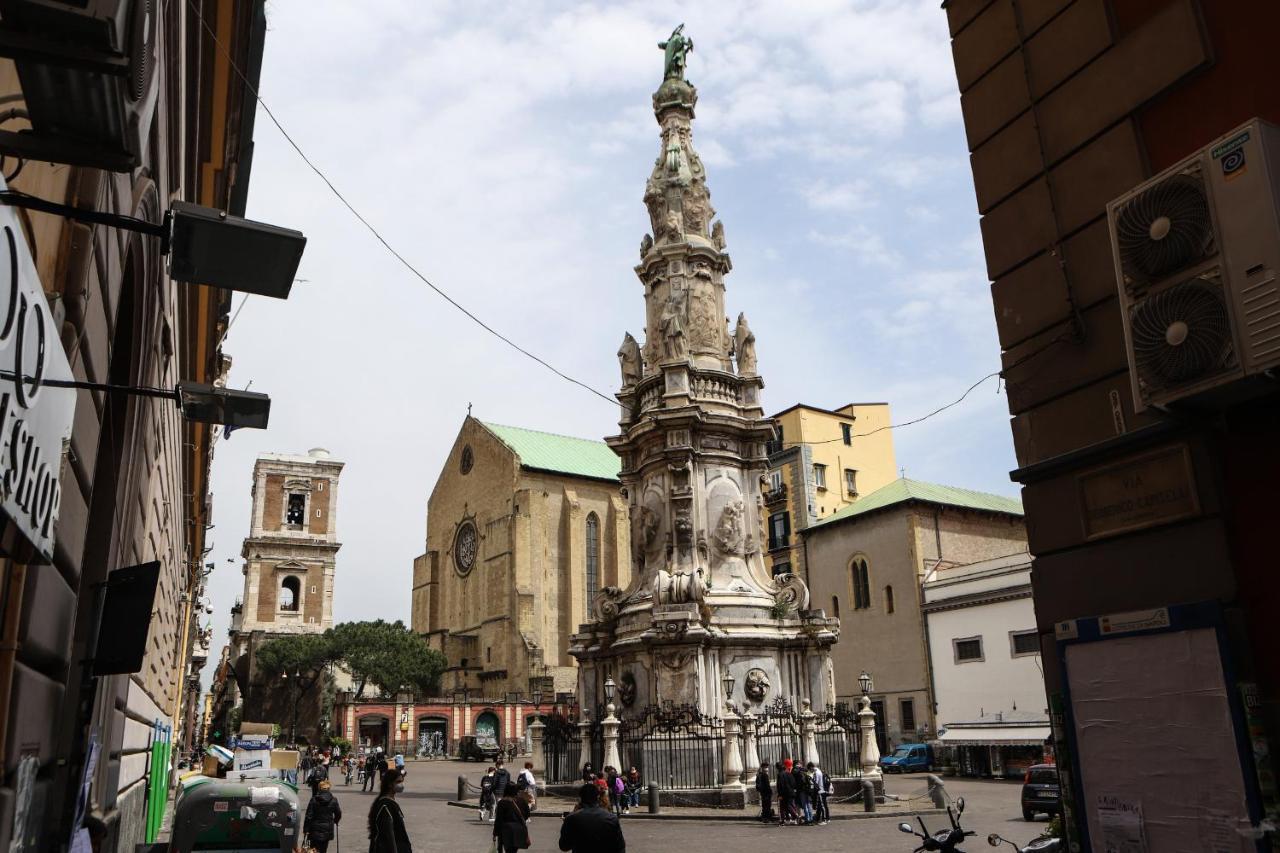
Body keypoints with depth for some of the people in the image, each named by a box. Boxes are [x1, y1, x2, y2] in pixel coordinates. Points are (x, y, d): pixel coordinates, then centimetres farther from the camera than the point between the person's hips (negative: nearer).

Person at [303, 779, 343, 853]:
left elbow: (308, 816, -9)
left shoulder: (314, 800, -8)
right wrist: (335, 821, 27)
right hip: (327, 830, 1)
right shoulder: (333, 801, -4)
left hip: (315, 830, -1)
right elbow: (338, 814, 7)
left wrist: (305, 829, -2)